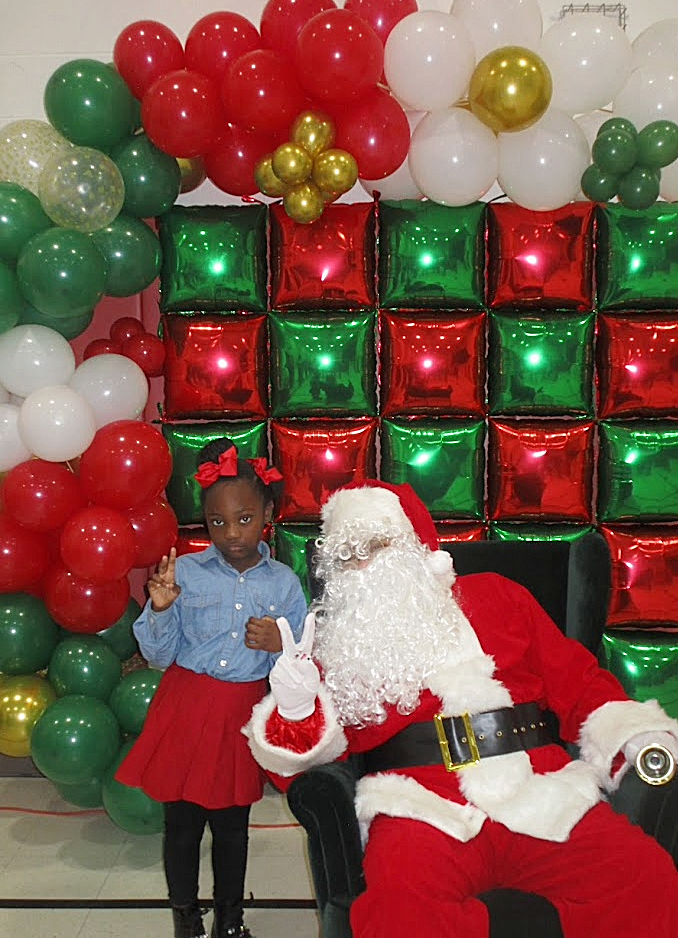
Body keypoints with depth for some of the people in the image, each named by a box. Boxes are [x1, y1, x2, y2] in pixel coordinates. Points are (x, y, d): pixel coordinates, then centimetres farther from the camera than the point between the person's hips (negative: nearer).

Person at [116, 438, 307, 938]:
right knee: (182, 822, 9)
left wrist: (280, 647, -19)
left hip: (243, 714, 1)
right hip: (186, 709, -1)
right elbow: (159, 657, -3)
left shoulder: (284, 582, -2)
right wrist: (161, 610, -20)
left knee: (233, 824, 14)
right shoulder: (184, 571, -7)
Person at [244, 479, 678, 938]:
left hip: (543, 796, 2)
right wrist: (295, 709, -14)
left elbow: (579, 683, 18)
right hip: (426, 810, -2)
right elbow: (297, 761, 7)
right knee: (400, 886, -34)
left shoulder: (494, 596, 17)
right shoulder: (337, 641, 12)